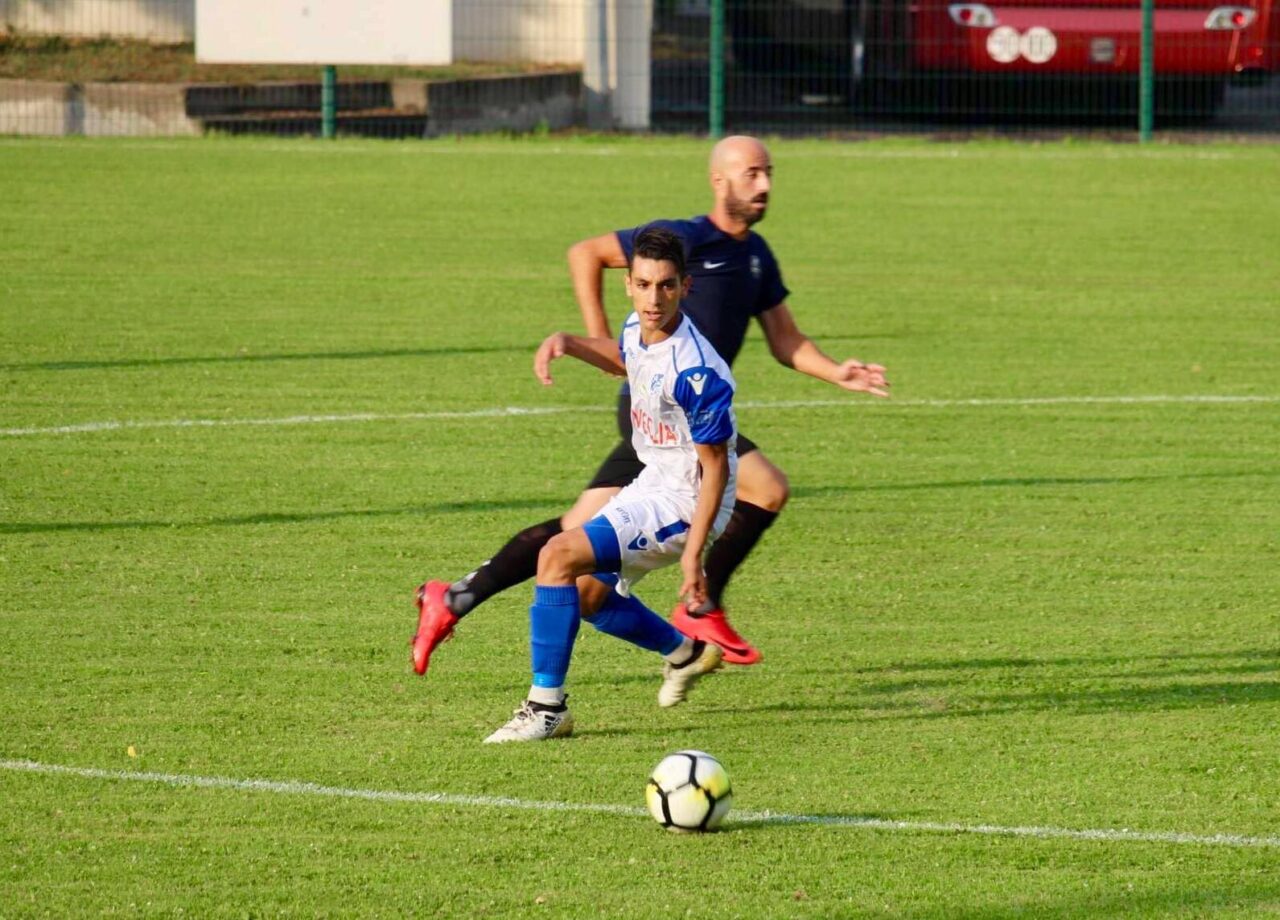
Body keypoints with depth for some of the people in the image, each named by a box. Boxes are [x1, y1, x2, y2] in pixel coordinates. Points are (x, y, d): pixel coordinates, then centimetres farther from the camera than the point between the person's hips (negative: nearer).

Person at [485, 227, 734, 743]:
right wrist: (567, 344, 3)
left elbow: (716, 467, -23)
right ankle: (686, 652, 48)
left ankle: (547, 707, -17)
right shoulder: (638, 330, -4)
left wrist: (693, 554, -25)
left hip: (682, 502, -10)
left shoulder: (695, 371, -29)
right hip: (652, 484, 10)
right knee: (585, 594, 25)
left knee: (559, 556, -24)